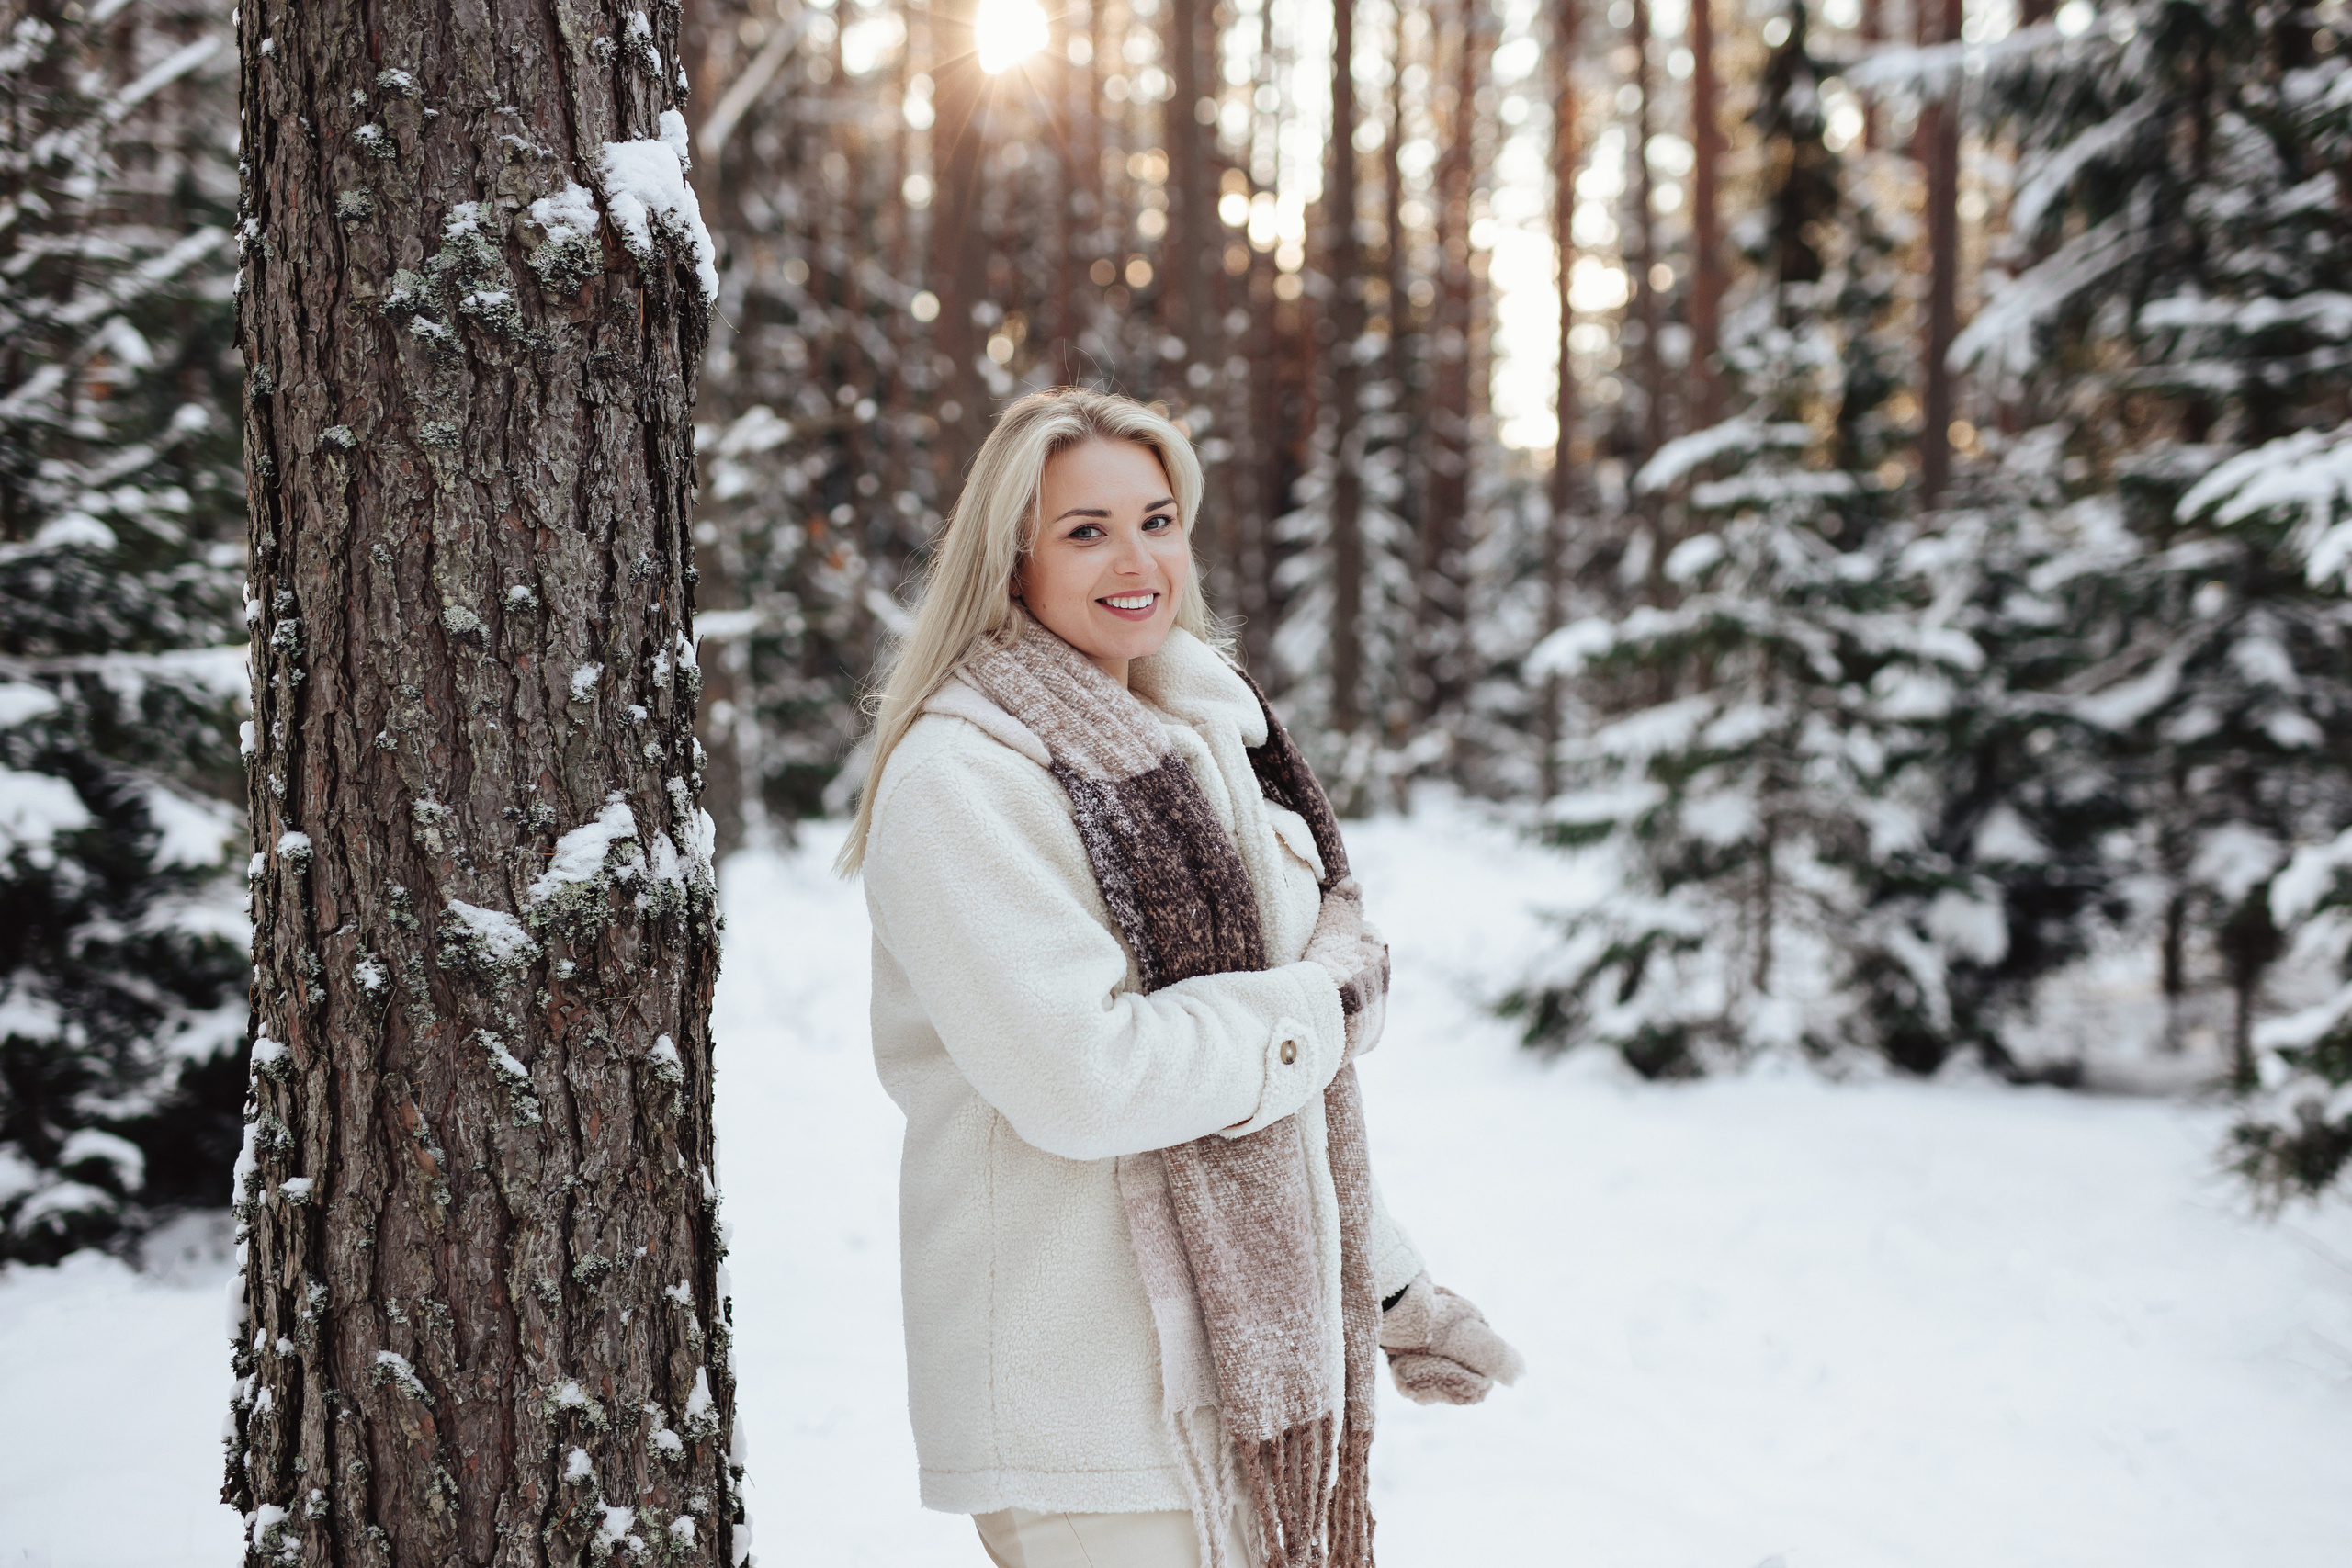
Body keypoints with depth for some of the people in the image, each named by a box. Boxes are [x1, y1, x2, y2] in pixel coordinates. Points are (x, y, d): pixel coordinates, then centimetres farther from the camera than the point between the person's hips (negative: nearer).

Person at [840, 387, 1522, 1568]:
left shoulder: (1191, 739, 14)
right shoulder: (962, 780, -14)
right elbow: (1083, 1080, -22)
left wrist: (1384, 1286, 20)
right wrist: (1321, 1003, -10)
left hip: (1257, 1343, 8)